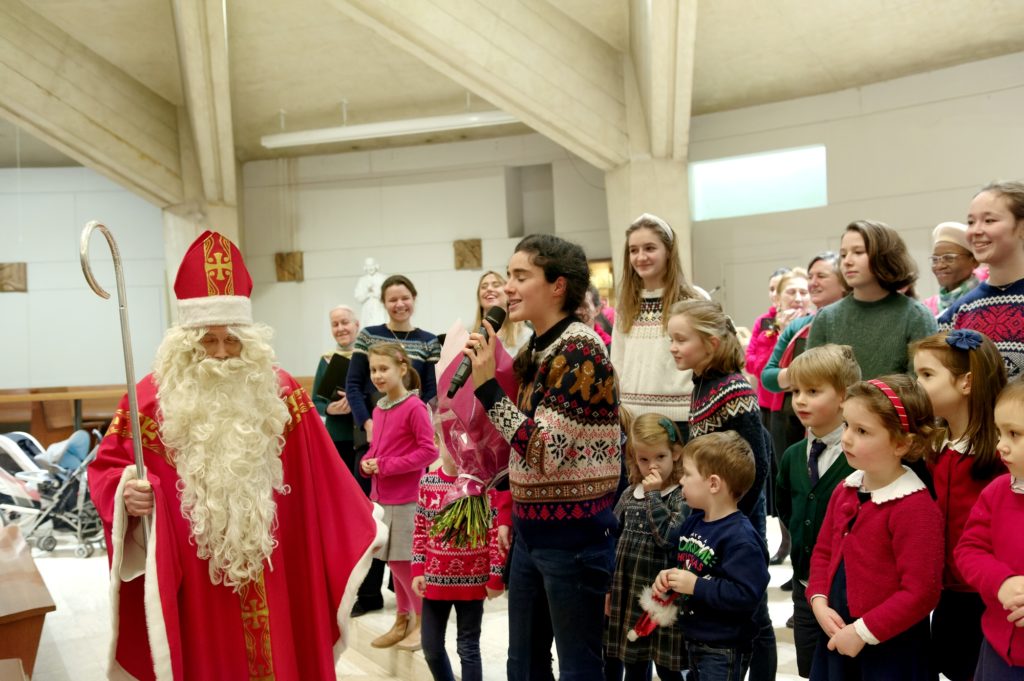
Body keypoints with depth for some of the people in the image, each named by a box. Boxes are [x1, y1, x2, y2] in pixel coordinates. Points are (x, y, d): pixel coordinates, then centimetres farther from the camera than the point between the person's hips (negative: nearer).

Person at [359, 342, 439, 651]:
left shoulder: (415, 407, -14)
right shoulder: (379, 409, 8)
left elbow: (429, 450, -18)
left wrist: (386, 466, -18)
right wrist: (366, 462, -2)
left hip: (406, 498, -7)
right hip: (382, 496, 7)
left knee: (403, 561, -2)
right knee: (394, 561, 15)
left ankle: (422, 621, 14)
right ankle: (403, 620, 28)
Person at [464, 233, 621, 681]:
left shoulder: (580, 350, -16)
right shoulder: (535, 349, 9)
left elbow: (547, 451, -22)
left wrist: (487, 388, -20)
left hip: (574, 534, -9)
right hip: (531, 530, 9)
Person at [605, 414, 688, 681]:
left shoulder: (682, 496, -10)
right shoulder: (629, 495, 6)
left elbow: (670, 537, -24)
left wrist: (654, 495, -19)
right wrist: (607, 588, 9)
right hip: (628, 594, 5)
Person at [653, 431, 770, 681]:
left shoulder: (740, 538, -24)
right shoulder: (692, 523, 4)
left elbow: (747, 595, -30)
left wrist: (696, 586, -28)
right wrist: (668, 577, -2)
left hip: (723, 651, -9)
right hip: (693, 640, 9)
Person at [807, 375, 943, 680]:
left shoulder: (915, 507, -20)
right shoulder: (844, 490, 4)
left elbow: (921, 593, -22)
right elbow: (823, 551, 13)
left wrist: (863, 631, -19)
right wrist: (819, 602, -2)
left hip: (890, 649, -7)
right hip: (836, 638, 7)